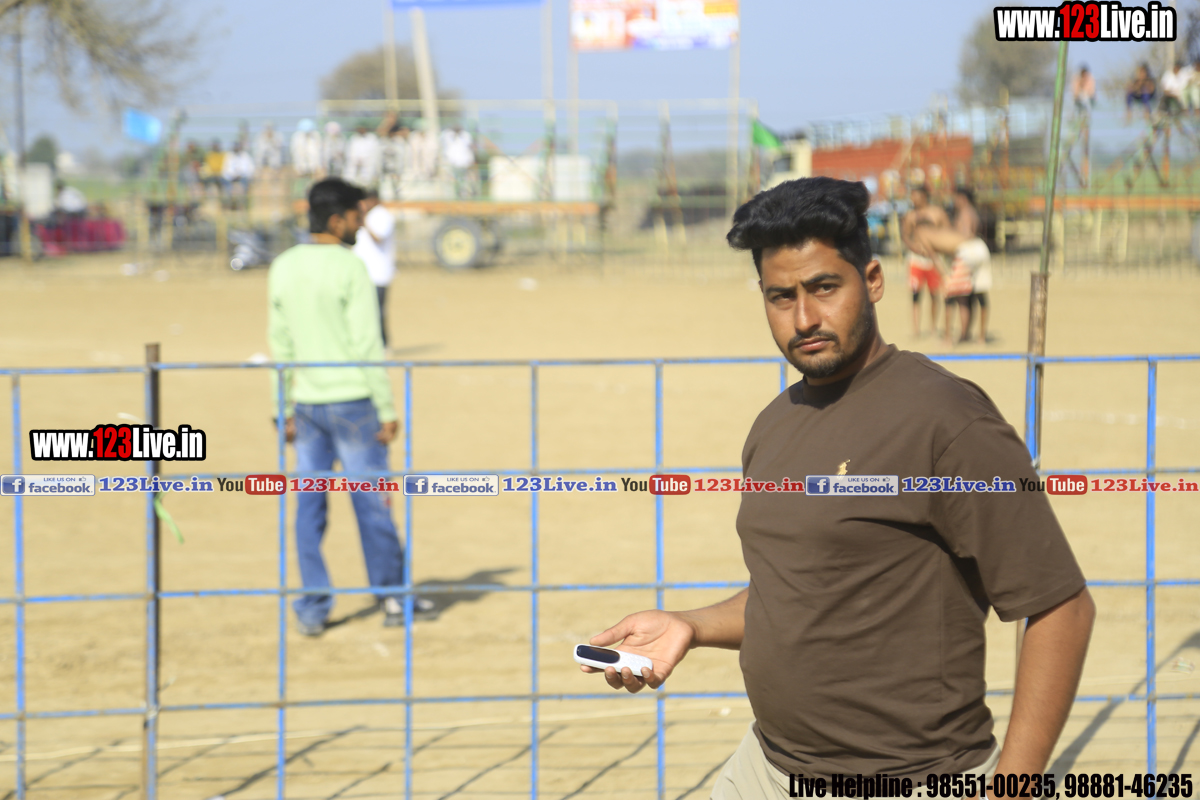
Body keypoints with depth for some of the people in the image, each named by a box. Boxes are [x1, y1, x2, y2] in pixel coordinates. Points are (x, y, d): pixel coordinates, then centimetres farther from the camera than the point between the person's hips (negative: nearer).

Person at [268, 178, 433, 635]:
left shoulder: (282, 268, 6)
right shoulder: (350, 269, -13)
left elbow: (280, 345, 10)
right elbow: (367, 346, -14)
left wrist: (286, 409, 15)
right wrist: (387, 410, -9)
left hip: (306, 405, 5)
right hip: (351, 399, -5)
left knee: (309, 504, 7)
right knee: (371, 500, 5)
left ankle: (312, 609, 9)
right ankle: (392, 597, 16)